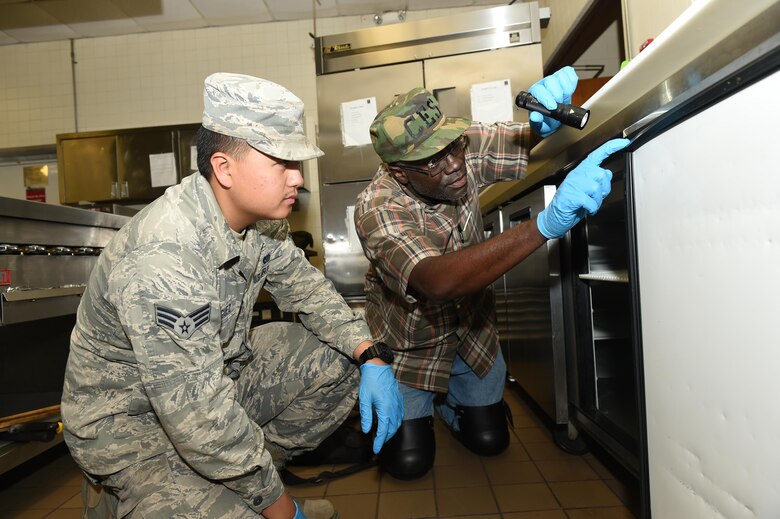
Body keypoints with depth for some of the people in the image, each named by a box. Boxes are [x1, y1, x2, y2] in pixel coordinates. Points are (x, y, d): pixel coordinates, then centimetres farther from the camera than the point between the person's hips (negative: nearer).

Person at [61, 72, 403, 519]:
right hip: (133, 419, -7)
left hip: (220, 373, 8)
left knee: (340, 358, -1)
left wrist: (370, 356, -11)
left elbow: (304, 285, 2)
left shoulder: (256, 215, -11)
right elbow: (201, 423, -31)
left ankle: (256, 470, 12)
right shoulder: (164, 259, -35)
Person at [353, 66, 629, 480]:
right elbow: (440, 280, -51)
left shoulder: (464, 147, -19)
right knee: (408, 461, 1)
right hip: (409, 343, -3)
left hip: (471, 328, 4)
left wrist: (545, 122, -34)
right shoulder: (377, 209, -35)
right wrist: (549, 222, -60)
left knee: (489, 441, 7)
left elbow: (528, 143, -8)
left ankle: (446, 396, 39)